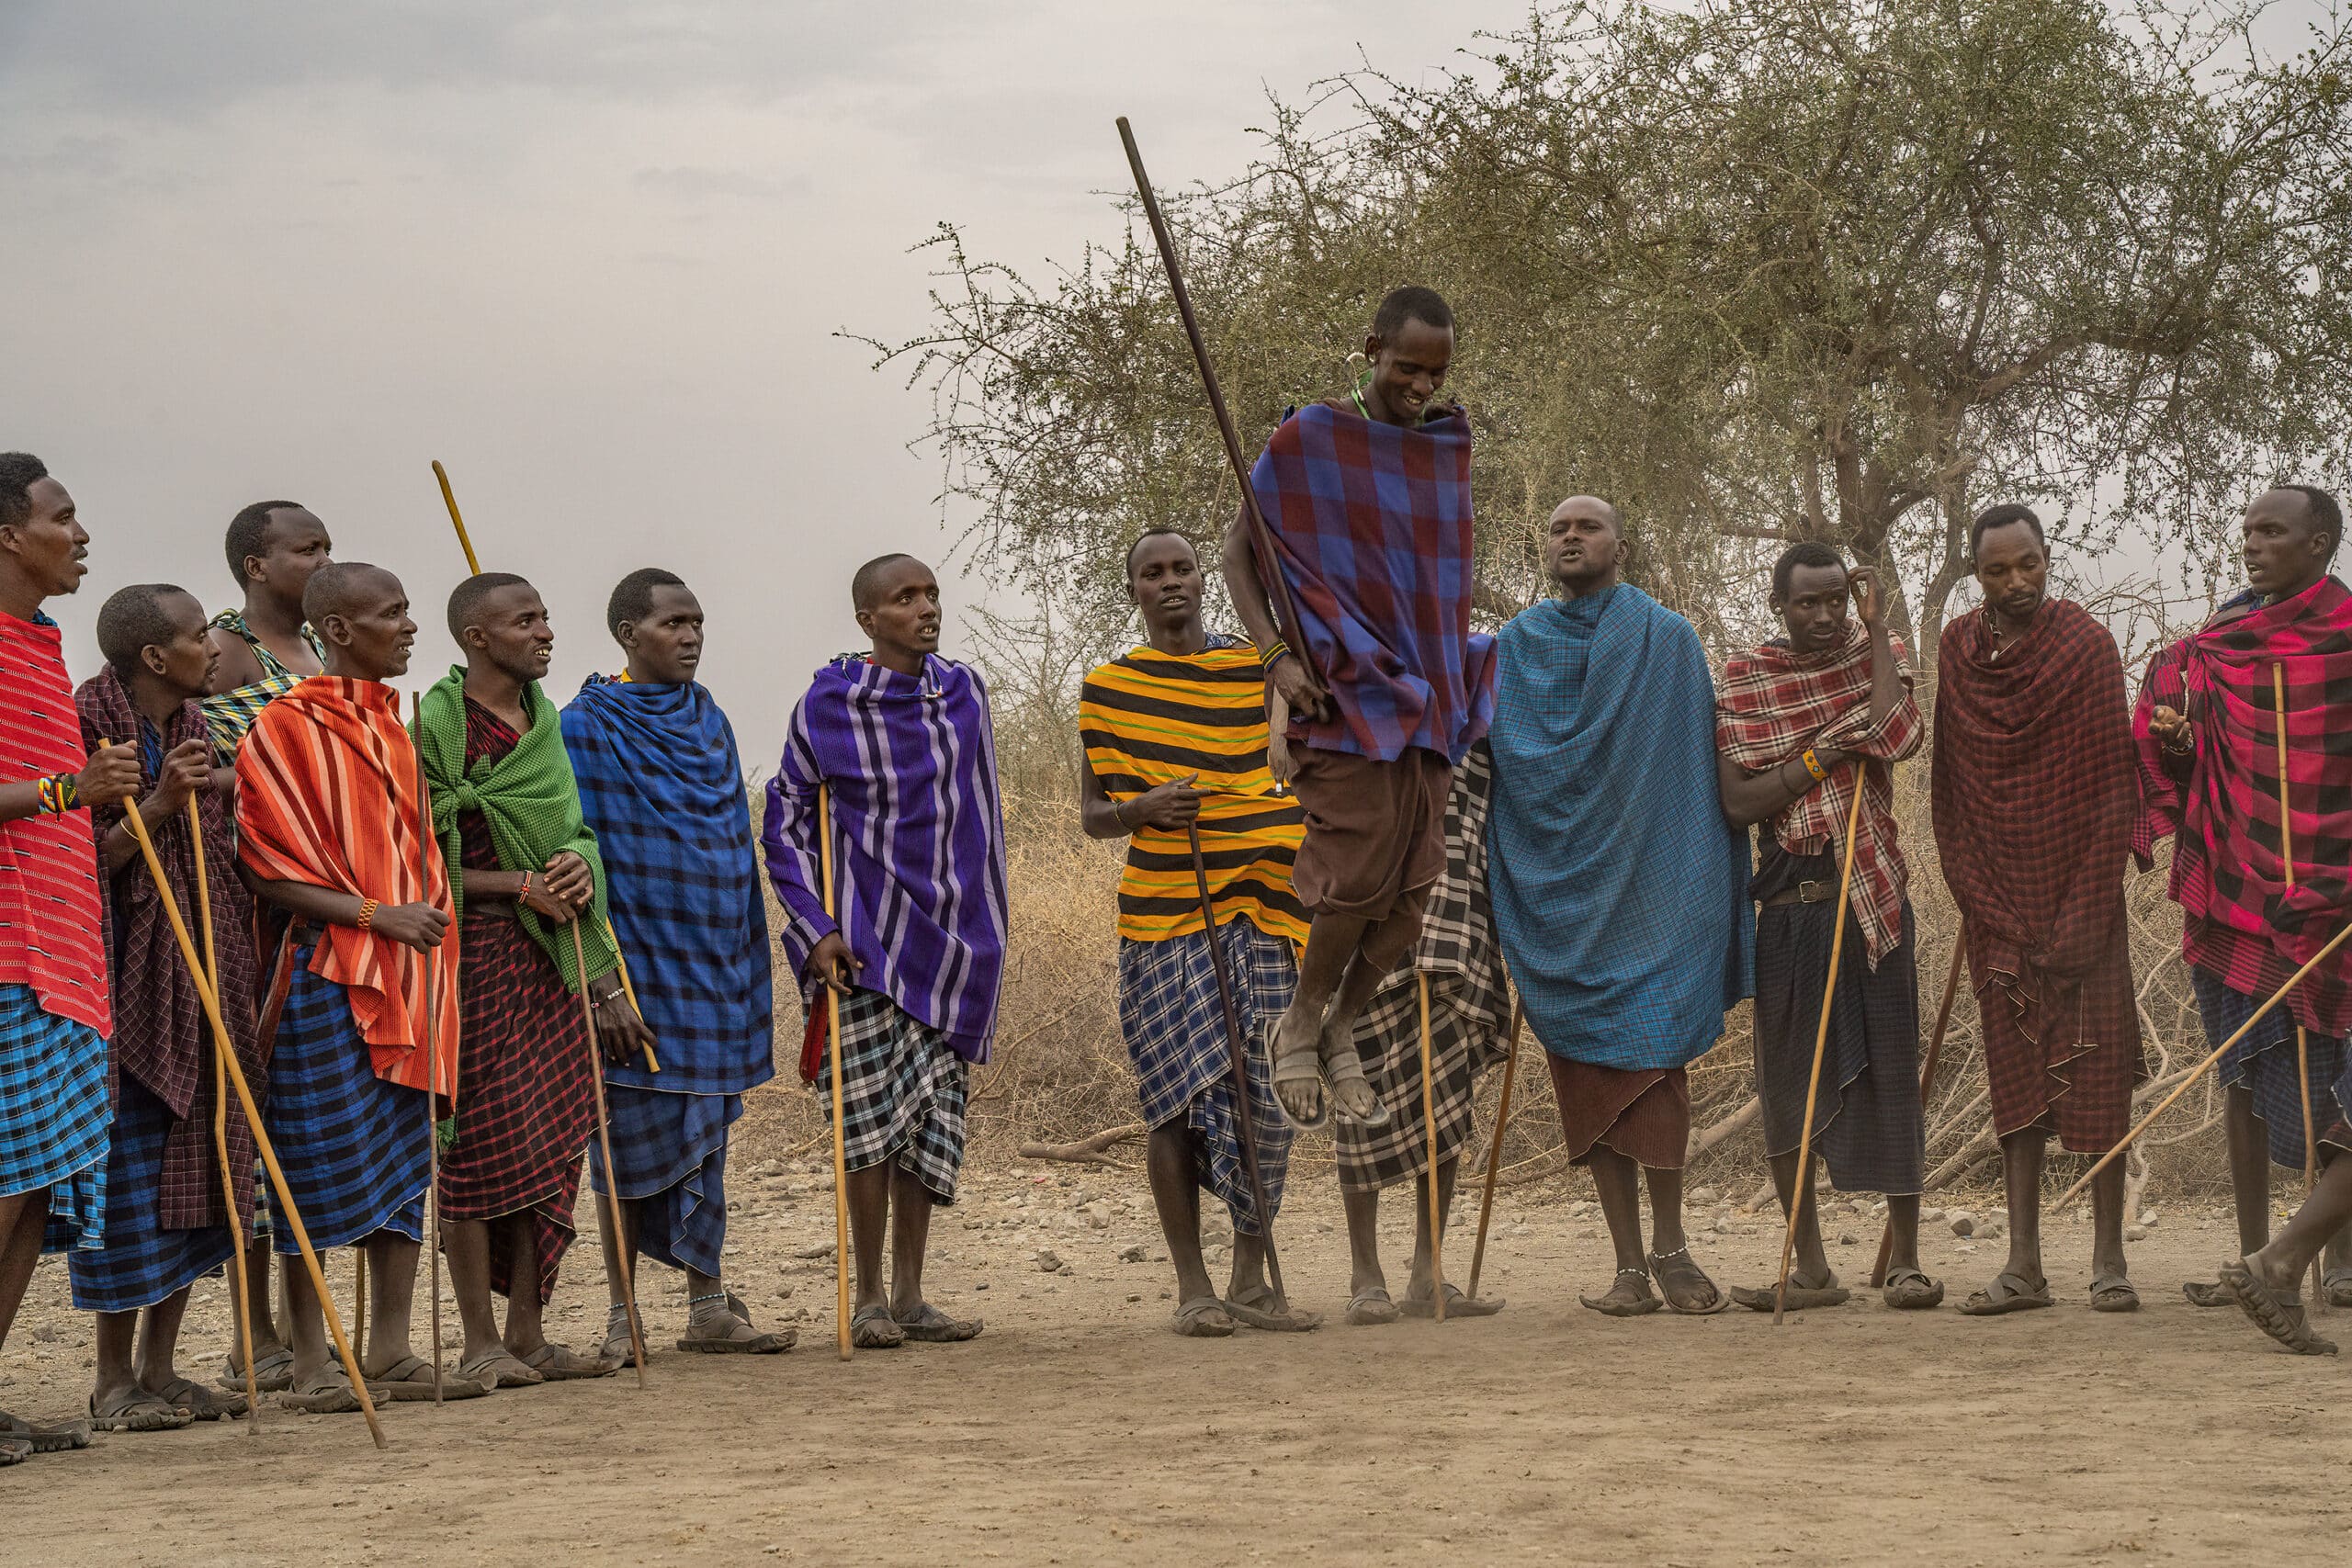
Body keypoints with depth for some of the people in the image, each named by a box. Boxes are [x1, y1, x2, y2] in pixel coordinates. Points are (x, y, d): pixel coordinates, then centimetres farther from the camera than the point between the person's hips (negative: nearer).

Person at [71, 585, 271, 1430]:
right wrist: (157, 805, -23)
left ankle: (160, 1369, 16)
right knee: (128, 1172, -6)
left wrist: (228, 804, 7)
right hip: (126, 986, -8)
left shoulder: (193, 733, 13)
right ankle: (115, 1382, 2)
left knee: (194, 1172, 8)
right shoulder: (90, 730, -11)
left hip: (199, 977, 8)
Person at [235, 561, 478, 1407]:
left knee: (406, 1159, 7)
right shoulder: (285, 727, -8)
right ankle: (309, 1363, 0)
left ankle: (390, 1351, 12)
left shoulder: (392, 724, 16)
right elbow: (273, 868, -12)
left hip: (409, 965, 7)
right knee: (324, 1162, -5)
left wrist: (427, 912, 9)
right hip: (328, 969, -7)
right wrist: (376, 914, -17)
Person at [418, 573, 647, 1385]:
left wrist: (580, 862, -4)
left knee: (549, 1137, 6)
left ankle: (527, 1332, 13)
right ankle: (480, 1342, 0)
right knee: (480, 1136, -5)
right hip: (473, 949, -7)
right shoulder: (438, 723, -9)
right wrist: (523, 885, -15)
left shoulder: (543, 722, 13)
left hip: (547, 952, 7)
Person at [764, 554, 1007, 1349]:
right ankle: (869, 1298, -3)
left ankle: (910, 1295, 11)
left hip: (953, 937, 4)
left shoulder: (964, 694, 8)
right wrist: (816, 930, -9)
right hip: (868, 937, -4)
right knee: (876, 1105, -12)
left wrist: (986, 934, 16)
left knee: (933, 1111, 4)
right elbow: (785, 822, 1)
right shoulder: (828, 706, -4)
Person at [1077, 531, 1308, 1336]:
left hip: (1258, 908, 1)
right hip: (1160, 920, -1)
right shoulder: (1107, 689, 8)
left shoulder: (1258, 667, 9)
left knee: (1265, 1094, -2)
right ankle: (1193, 1286, 5)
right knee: (1178, 1099, -2)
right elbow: (1091, 815, 10)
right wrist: (1146, 807, -10)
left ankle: (1251, 1278, 11)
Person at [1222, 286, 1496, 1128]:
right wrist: (1275, 655, -13)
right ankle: (1300, 1026, 11)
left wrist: (1464, 664, 14)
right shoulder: (1310, 440, -6)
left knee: (1413, 883, 3)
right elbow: (1237, 550, -2)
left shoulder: (1447, 443, 10)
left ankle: (1339, 1030, 19)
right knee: (1361, 874, -10)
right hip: (1350, 691, -5)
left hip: (1428, 693, 6)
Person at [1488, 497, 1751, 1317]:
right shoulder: (1515, 648, 12)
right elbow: (1489, 761, 12)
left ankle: (1668, 1242, -1)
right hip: (1555, 886, 2)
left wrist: (1702, 874, -5)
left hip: (1644, 873, -2)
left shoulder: (1666, 639, 6)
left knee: (1653, 1050, -10)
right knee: (1586, 1066, 0)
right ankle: (1631, 1263, 2)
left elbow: (1698, 761, 3)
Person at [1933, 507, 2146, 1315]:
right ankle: (2023, 1264, 5)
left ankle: (2108, 1258, 1)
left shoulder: (2086, 645, -5)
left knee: (2098, 1070, -3)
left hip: (2080, 893, -3)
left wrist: (2086, 908, -11)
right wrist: (1976, 901, 1)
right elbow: (1948, 787, 9)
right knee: (2015, 1076, 4)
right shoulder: (1957, 651, 6)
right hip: (1998, 905, 3)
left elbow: (2116, 785, -6)